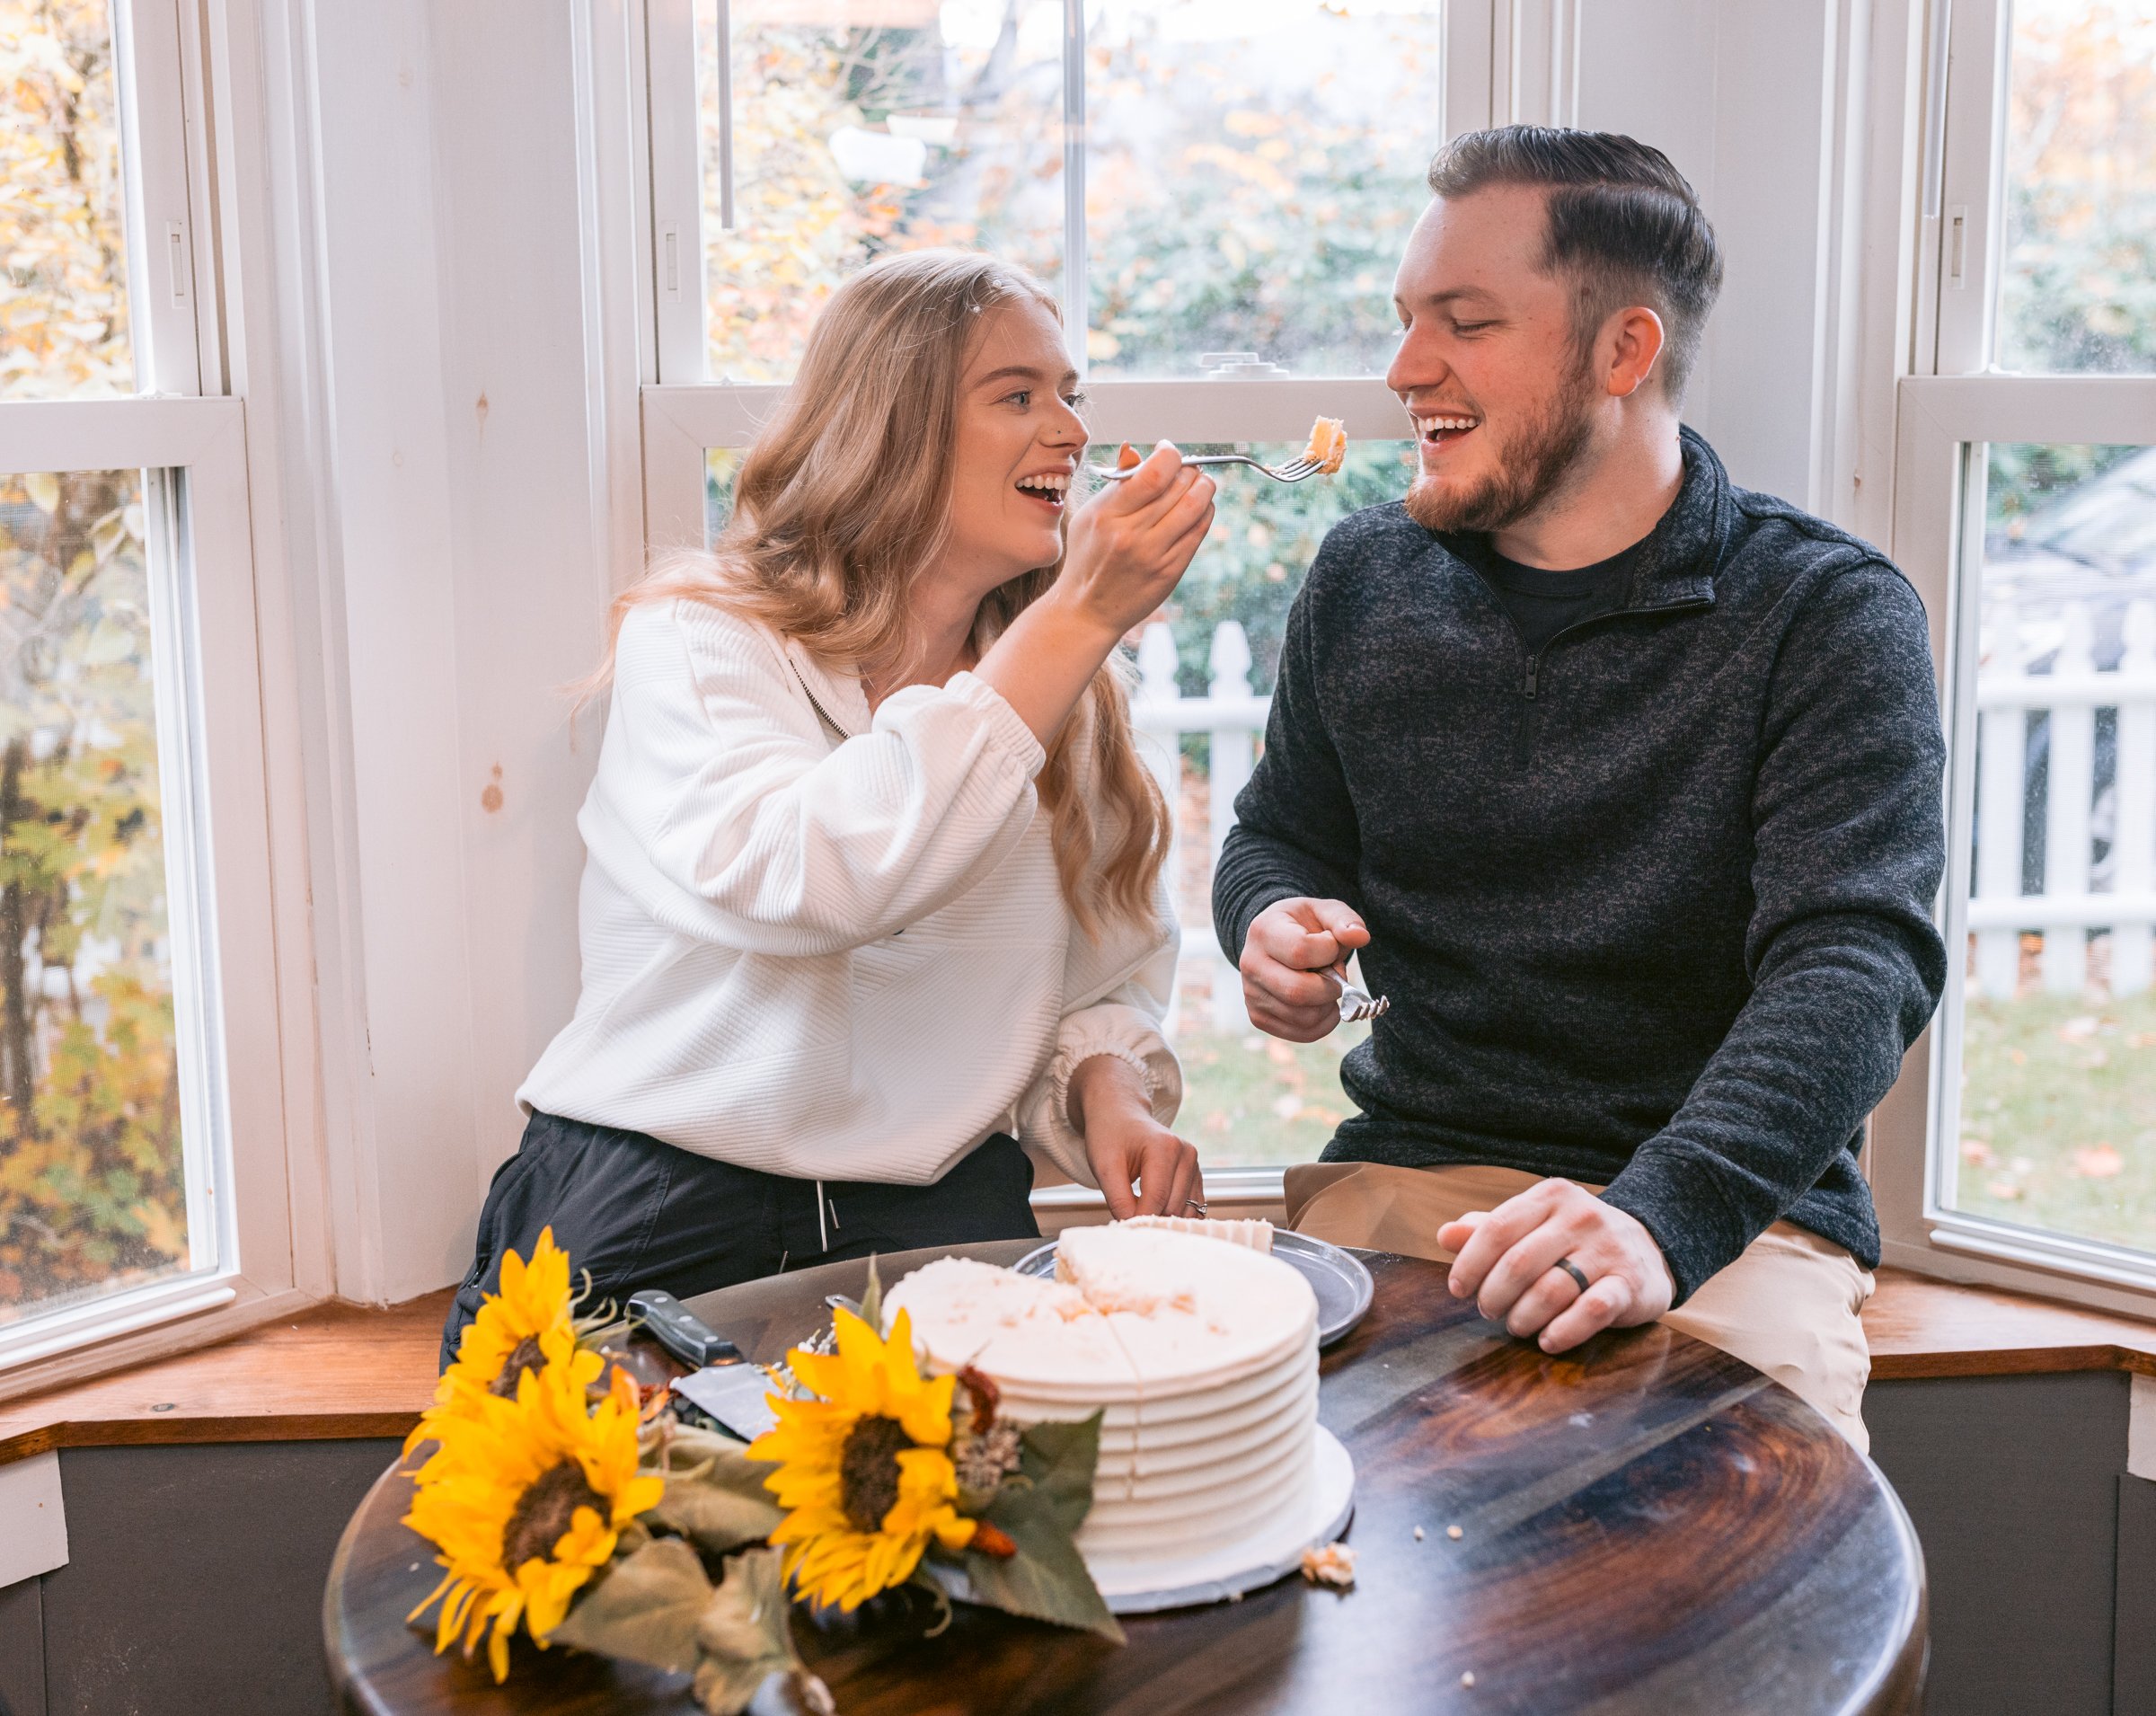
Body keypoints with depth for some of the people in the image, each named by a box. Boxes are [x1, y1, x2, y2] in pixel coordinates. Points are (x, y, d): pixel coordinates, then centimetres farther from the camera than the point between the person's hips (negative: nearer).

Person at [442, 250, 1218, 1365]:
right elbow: (802, 877, -27)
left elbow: (1113, 968, 19)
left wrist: (1111, 1091, -6)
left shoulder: (1071, 685, 11)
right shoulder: (693, 640, -6)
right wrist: (1079, 620, -23)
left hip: (936, 1206, 4)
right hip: (658, 1205, -3)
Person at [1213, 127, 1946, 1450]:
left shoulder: (1830, 616, -7)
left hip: (1732, 1206, -3)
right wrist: (1276, 928, -4)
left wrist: (1660, 1218, -37)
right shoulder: (1364, 581, 8)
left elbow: (1853, 967, -19)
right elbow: (1281, 833, 23)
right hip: (1409, 1175, 4)